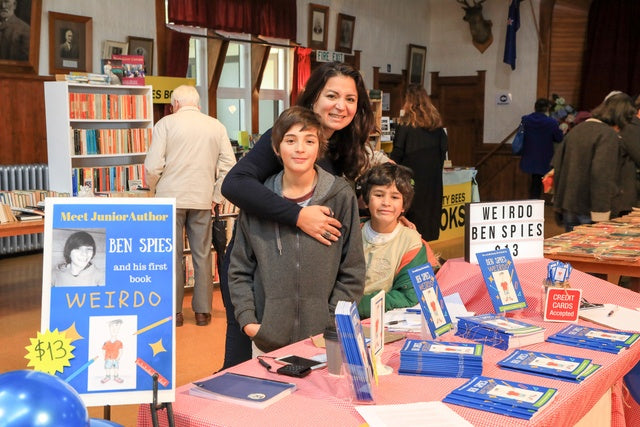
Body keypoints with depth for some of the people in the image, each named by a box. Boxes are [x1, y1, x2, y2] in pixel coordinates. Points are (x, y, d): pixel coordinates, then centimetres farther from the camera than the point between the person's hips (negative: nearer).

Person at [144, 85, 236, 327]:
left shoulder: (166, 123, -2)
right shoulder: (216, 126, 7)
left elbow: (153, 165, -8)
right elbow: (228, 164, 1)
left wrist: (155, 189, 10)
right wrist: (216, 196, 8)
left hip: (171, 198, -2)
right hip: (203, 200, 2)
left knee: (172, 255, 6)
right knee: (202, 256, 9)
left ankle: (174, 311, 11)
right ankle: (203, 311, 14)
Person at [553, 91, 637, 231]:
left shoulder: (576, 130, 12)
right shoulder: (609, 135, -12)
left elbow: (556, 166, 15)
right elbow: (601, 174, -22)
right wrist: (601, 214, -22)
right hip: (589, 211, -7)